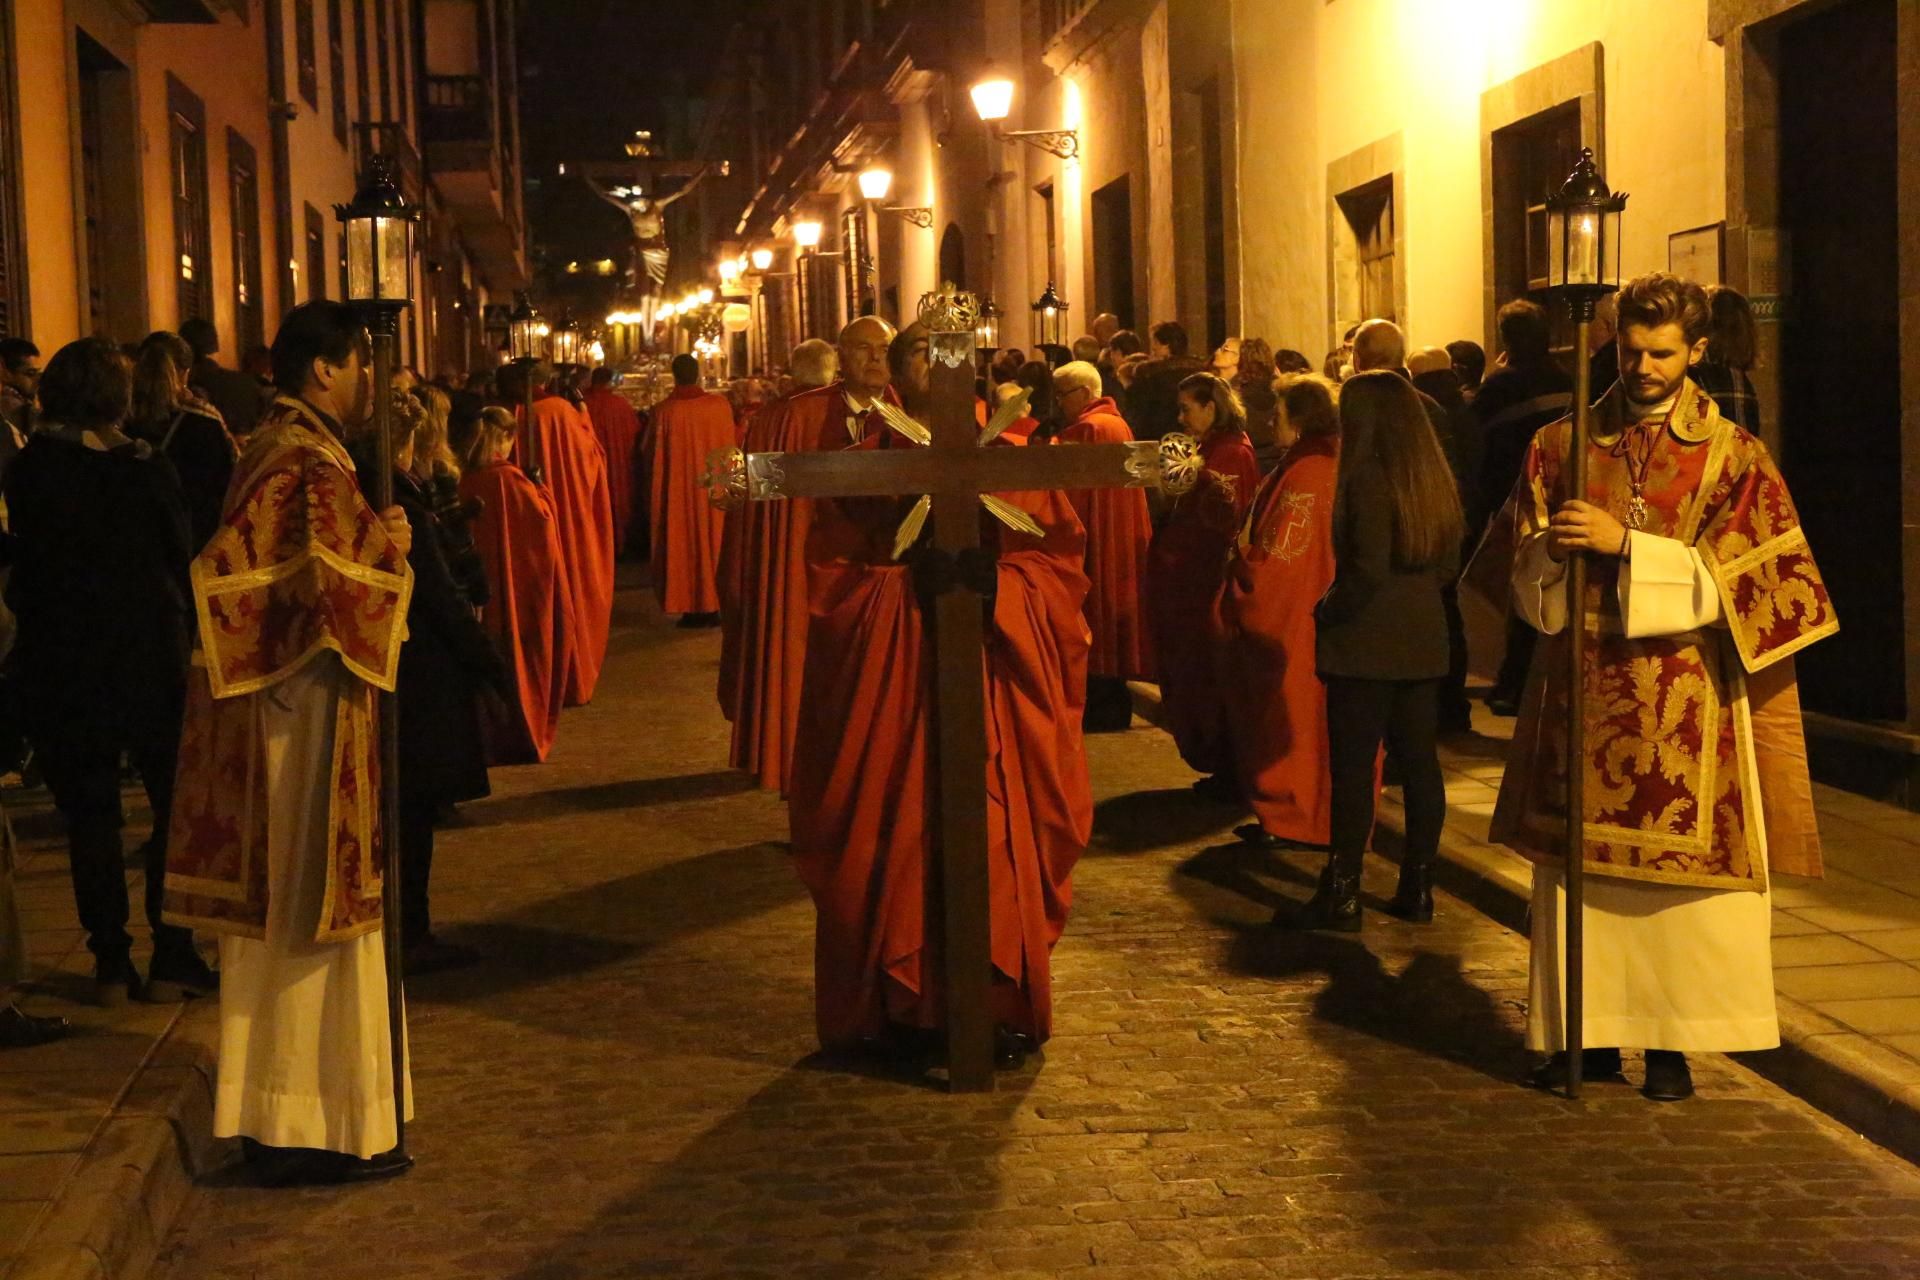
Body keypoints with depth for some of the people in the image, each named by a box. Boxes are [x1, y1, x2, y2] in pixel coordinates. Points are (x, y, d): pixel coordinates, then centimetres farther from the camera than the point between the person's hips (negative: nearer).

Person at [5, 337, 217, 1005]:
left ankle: (111, 963, 7)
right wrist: (185, 637, 9)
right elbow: (182, 560, -2)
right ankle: (173, 957, 6)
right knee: (177, 807, 9)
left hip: (62, 664, 1)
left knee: (90, 814, 7)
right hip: (152, 656, 0)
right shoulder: (148, 467, -6)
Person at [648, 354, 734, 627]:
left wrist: (654, 497, 5)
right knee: (713, 542, 13)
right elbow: (730, 447, 4)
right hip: (715, 491, 2)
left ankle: (692, 609, 7)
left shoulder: (664, 411, -13)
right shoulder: (721, 405, -6)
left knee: (684, 548, 8)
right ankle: (713, 607, 14)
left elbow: (656, 459, -6)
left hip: (679, 491, -2)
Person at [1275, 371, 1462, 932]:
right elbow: (1448, 562, 16)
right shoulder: (1433, 478, 9)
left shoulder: (1367, 477, -15)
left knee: (1353, 768, -3)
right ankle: (1417, 887, 15)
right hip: (1423, 639, 8)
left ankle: (1341, 894, 0)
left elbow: (1367, 569, -21)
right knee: (1419, 761, 10)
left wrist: (1327, 611, -8)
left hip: (1366, 642, -8)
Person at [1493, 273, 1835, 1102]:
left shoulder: (1732, 455, 1)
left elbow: (1728, 577, -7)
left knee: (1680, 868, 0)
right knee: (1580, 863, 4)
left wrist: (1625, 545, -16)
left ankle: (1672, 1041, 9)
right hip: (1581, 690, 2)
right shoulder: (1563, 444, 8)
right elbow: (1527, 573, 7)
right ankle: (1585, 1029, 14)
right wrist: (1553, 551, -16)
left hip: (1684, 698, -2)